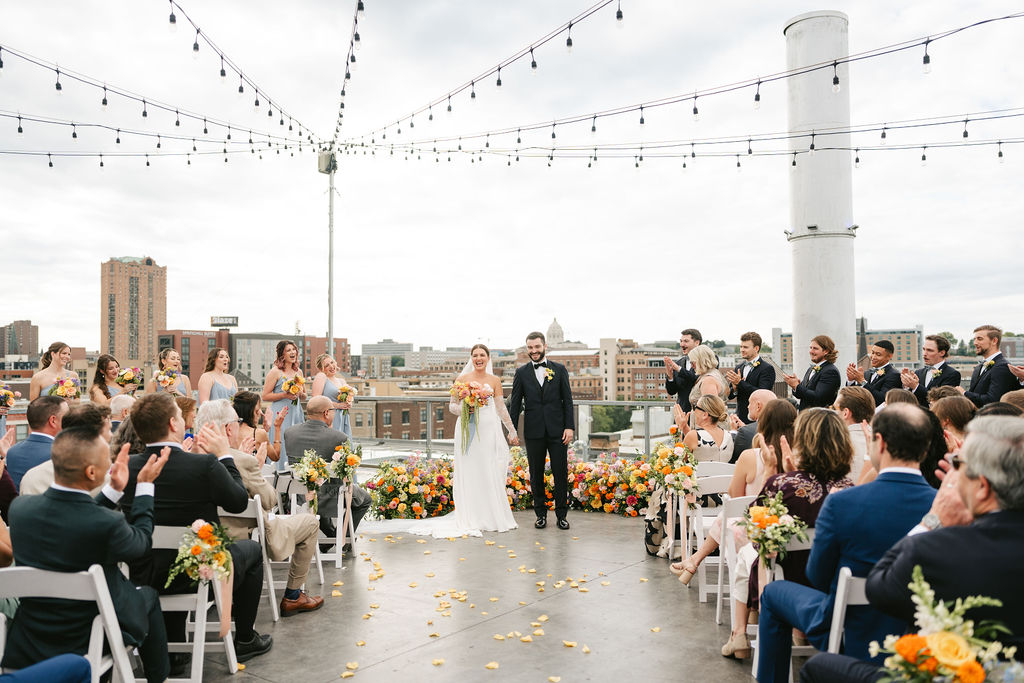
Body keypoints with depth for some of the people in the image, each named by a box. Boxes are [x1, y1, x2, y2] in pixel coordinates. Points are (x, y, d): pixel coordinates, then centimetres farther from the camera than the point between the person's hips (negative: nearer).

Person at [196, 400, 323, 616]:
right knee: (310, 522, 12)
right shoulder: (244, 461, -27)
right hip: (245, 539, -8)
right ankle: (292, 597, 19)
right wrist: (259, 467, -3)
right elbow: (270, 500, -15)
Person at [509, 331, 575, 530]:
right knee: (536, 474, 7)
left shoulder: (559, 369, 5)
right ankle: (541, 514, 19)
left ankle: (561, 515, 14)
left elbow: (567, 400, 4)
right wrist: (512, 429, -2)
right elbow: (515, 403, 5)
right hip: (533, 432, 0)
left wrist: (569, 427, -4)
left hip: (557, 430, 0)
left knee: (561, 473, 3)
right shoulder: (521, 372, 5)